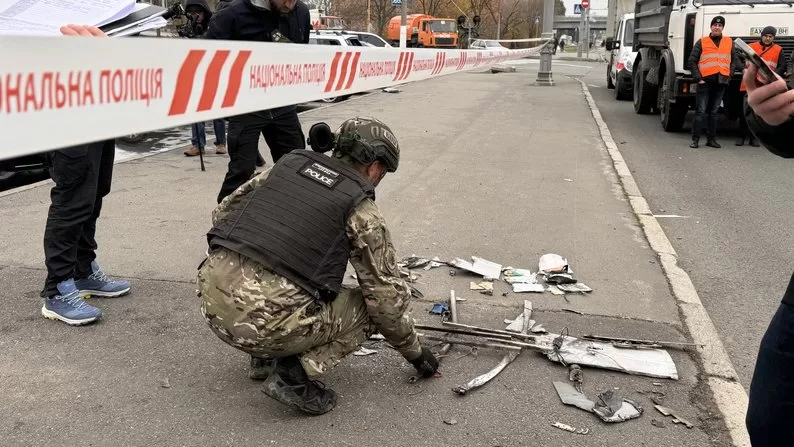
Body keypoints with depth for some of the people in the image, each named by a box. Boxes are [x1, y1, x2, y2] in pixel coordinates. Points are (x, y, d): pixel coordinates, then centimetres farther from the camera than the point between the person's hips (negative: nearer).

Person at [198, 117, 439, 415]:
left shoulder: (287, 164, 15)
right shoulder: (363, 213, 2)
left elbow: (222, 213, 21)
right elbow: (388, 298, 5)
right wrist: (415, 352, 21)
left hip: (212, 299, 7)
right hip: (263, 324, -6)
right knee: (367, 308, 15)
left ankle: (267, 356, 23)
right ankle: (293, 373, -3)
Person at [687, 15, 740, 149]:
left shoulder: (729, 42, 14)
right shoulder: (702, 42, 4)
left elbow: (734, 60, 19)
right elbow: (692, 61, 2)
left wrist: (729, 75, 6)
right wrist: (698, 78, -6)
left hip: (721, 82, 3)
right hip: (705, 82, -3)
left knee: (714, 112, 9)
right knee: (701, 111, -5)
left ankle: (711, 139, 14)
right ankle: (695, 139, -1)